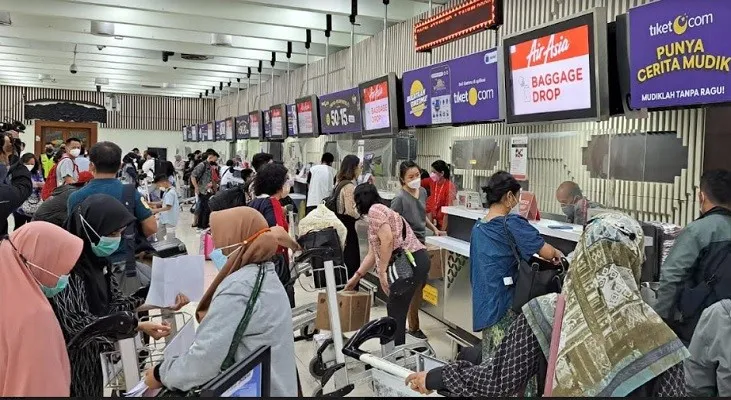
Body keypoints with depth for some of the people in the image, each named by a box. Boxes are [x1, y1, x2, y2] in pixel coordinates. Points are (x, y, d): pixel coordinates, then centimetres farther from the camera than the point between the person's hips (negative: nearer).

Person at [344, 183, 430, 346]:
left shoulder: (375, 210, -5)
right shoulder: (378, 211, 24)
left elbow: (387, 239, -20)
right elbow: (373, 253, 29)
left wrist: (382, 272, -17)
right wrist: (356, 276, 33)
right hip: (415, 262, 10)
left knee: (396, 310, 1)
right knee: (395, 307, 19)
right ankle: (396, 348, 29)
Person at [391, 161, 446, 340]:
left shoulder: (422, 192, 5)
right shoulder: (400, 198, -18)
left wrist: (434, 229, 15)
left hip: (421, 243, 8)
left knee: (421, 283, 15)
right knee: (415, 286, 0)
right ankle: (413, 327, 15)